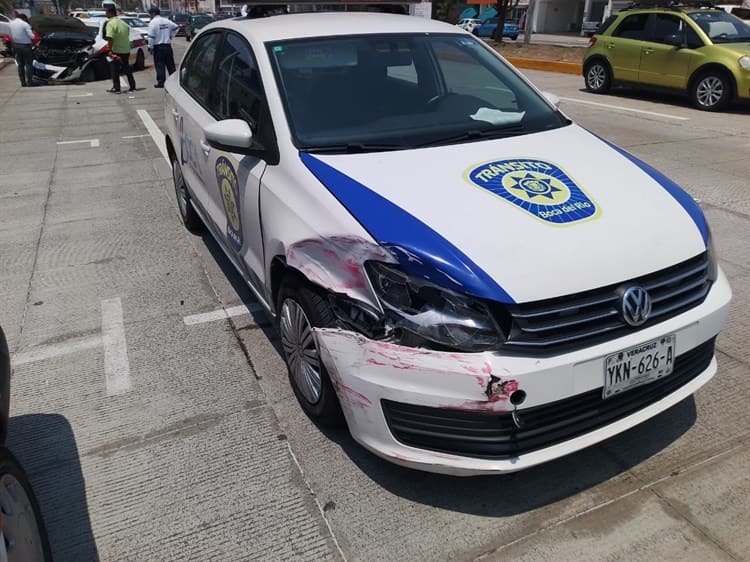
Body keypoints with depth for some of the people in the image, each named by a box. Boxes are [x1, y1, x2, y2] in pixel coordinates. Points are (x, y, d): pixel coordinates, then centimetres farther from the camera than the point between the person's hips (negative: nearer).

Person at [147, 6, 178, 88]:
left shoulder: (153, 22, -10)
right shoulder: (166, 21, 7)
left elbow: (151, 37, -15)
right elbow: (176, 27, 16)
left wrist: (150, 47, -8)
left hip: (158, 47, -5)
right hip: (167, 45, 5)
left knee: (159, 65, -2)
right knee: (170, 64, 9)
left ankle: (160, 82, -4)